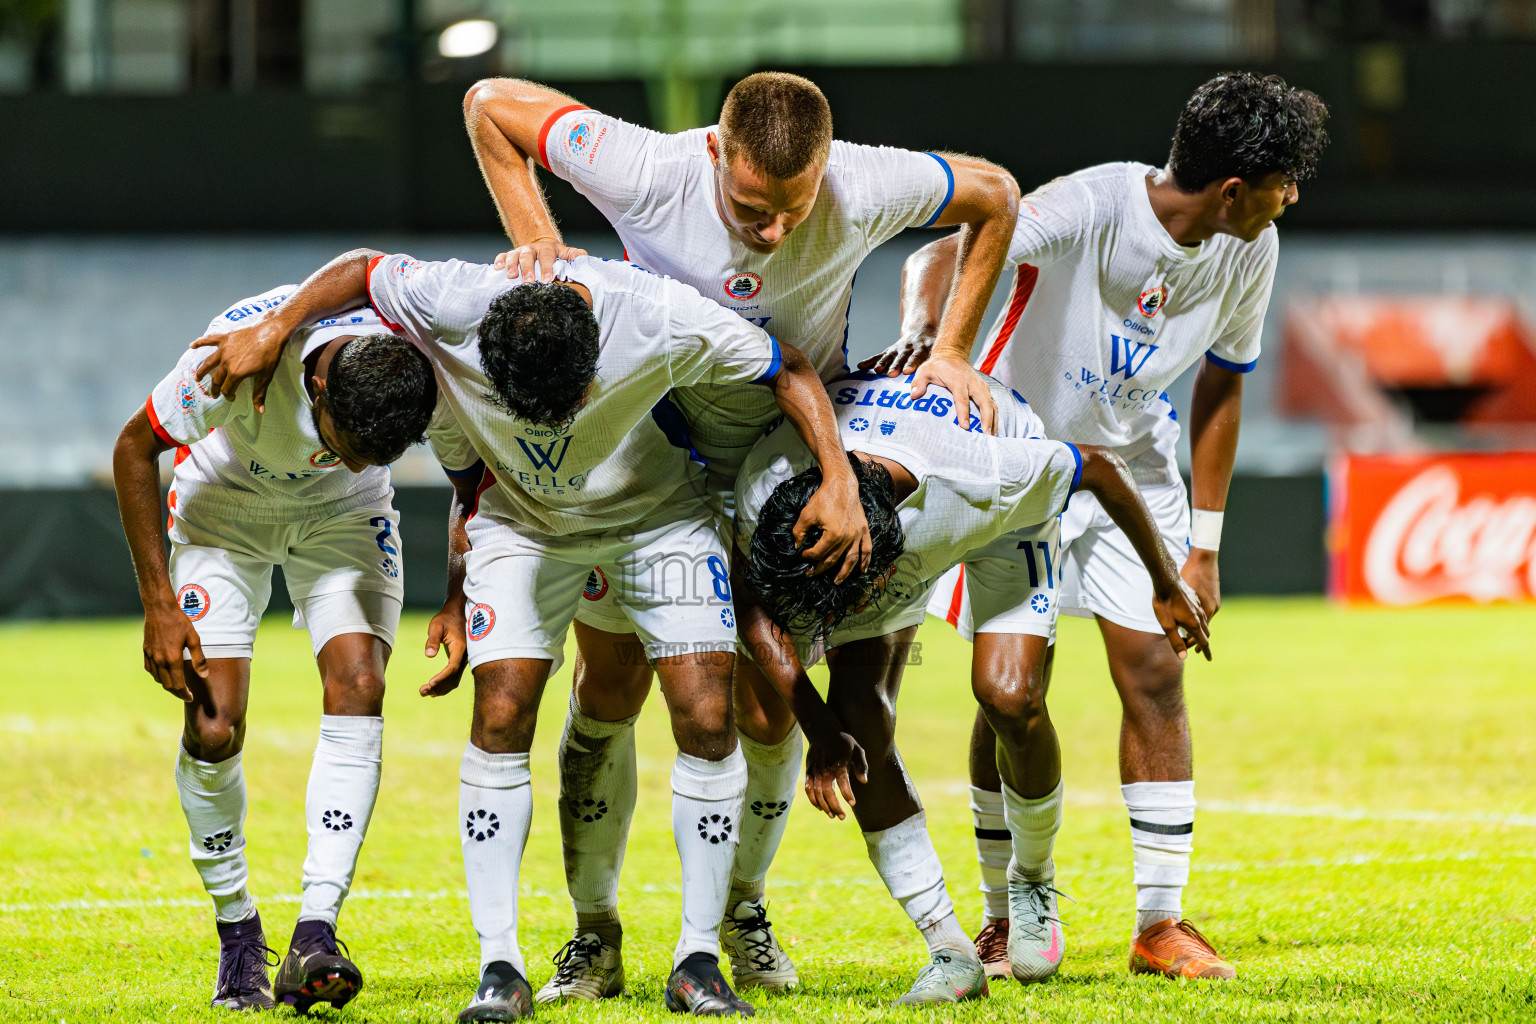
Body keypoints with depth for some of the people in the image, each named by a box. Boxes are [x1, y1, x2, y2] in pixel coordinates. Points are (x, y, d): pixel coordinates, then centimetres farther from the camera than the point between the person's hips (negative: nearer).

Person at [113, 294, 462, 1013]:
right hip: (226, 502, -1)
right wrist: (158, 605, -19)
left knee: (358, 691, -21)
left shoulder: (435, 380, -32)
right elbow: (134, 448, -20)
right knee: (214, 729, -12)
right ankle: (237, 933, 9)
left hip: (344, 515, 2)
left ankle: (315, 937, -23)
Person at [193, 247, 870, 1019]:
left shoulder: (661, 320, -34)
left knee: (707, 718, -12)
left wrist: (841, 486, -25)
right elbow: (361, 268, -9)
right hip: (522, 516, 1)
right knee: (500, 714, -14)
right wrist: (275, 328, -16)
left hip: (657, 512, -1)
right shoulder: (449, 305, -31)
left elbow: (788, 371, -18)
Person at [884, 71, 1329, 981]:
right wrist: (925, 328, -61)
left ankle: (1160, 923, -1)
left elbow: (1221, 387, 3)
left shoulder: (1249, 253, -10)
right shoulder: (1091, 208, -29)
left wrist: (1204, 548, 3)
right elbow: (947, 255, -39)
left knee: (1156, 676, -6)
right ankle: (1015, 912, 15)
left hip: (1133, 469, 4)